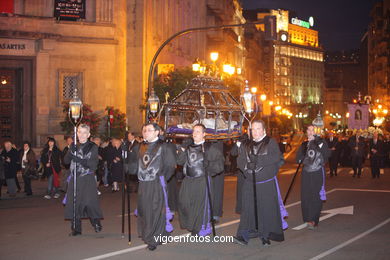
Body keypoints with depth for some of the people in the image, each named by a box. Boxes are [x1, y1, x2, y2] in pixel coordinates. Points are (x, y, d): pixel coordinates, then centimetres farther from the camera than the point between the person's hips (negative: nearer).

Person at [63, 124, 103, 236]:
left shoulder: (93, 147, 0)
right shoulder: (74, 146, 12)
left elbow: (94, 164, -11)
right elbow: (66, 161, 3)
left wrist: (79, 160, -23)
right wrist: (71, 152, -16)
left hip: (87, 179, -4)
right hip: (74, 179, 4)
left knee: (89, 202, -9)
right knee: (74, 203, 2)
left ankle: (96, 223, 12)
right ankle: (76, 229, 12)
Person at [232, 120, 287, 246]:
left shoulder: (271, 142, 2)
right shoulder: (246, 144, 14)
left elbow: (276, 157, -13)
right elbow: (240, 161, 5)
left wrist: (258, 159, -18)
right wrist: (247, 165, -15)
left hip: (267, 183, -2)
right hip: (250, 183, 2)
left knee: (267, 209, -1)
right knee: (248, 208, -5)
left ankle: (266, 236, 9)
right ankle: (243, 236, -8)